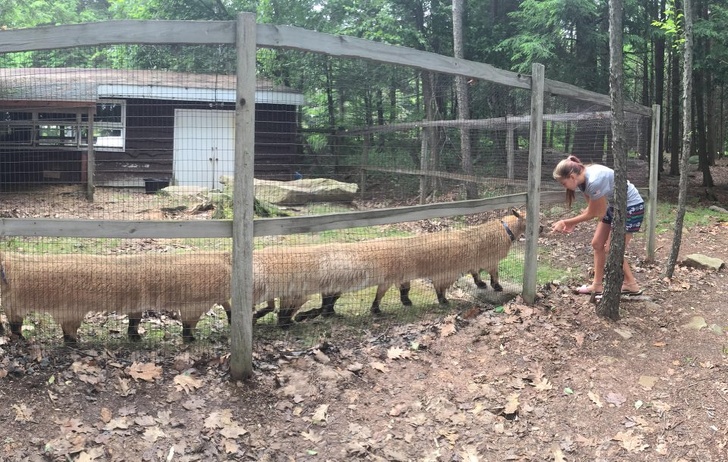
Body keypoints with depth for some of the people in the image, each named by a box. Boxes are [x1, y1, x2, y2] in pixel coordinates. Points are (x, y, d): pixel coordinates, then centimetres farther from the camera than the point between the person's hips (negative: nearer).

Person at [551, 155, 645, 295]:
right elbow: (591, 209, 4)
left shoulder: (594, 181, -32)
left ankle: (632, 286, 8)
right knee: (597, 244, 7)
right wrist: (572, 223, -5)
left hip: (631, 207, -9)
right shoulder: (583, 180, -5)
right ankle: (597, 285, 14)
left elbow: (599, 213, -20)